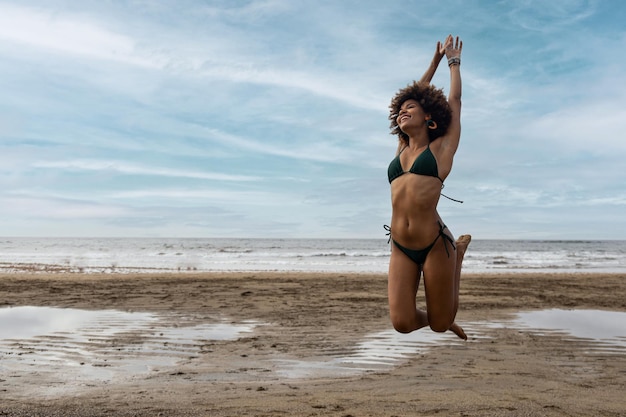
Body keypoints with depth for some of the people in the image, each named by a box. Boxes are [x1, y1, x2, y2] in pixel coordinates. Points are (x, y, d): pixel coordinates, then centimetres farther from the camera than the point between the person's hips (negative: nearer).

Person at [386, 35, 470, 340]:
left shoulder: (441, 147, 4)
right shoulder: (402, 147, 14)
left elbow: (454, 102, 15)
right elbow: (417, 93, 22)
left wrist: (454, 62, 29)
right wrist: (435, 60, 31)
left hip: (435, 245, -4)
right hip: (400, 248, 4)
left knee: (440, 325, 10)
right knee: (402, 323, -7)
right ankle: (437, 318, 29)